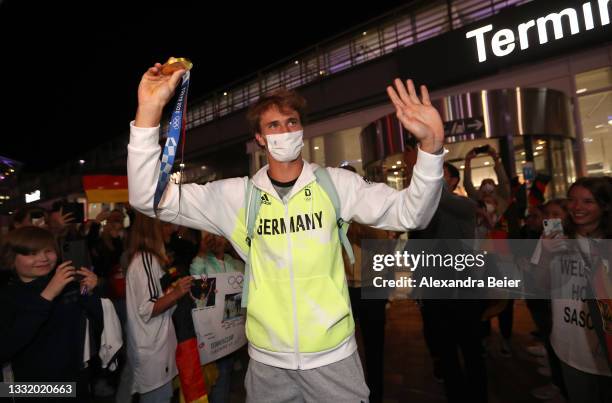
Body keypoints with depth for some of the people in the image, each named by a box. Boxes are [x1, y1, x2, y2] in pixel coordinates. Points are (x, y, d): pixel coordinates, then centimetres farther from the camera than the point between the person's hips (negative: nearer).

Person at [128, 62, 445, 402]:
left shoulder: (336, 183, -6)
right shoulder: (236, 195, -6)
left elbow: (410, 214, -10)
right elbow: (149, 198, -10)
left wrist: (431, 146, -27)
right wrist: (149, 112, -23)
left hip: (334, 356, -1)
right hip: (267, 361, 2)